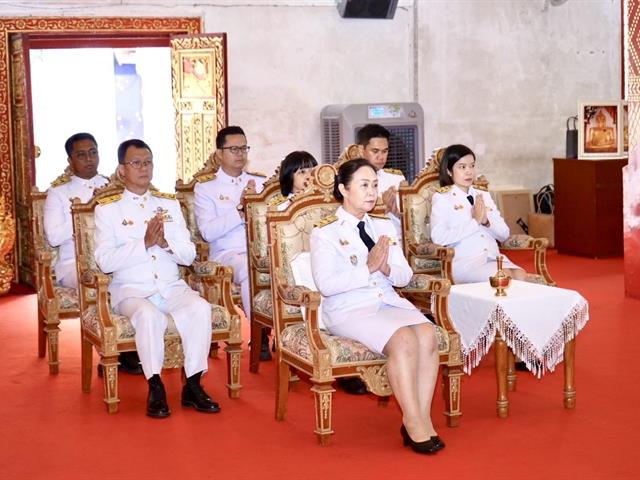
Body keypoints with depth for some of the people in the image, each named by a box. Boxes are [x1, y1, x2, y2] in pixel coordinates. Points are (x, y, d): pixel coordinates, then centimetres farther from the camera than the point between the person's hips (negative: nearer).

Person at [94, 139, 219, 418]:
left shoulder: (169, 204, 16)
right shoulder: (107, 208, 5)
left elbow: (189, 255, 10)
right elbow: (104, 261, -7)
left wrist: (165, 242, -11)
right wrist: (145, 243, -17)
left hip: (171, 286, 3)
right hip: (131, 290, -3)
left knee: (200, 308, -27)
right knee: (149, 315, -36)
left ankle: (193, 385, -19)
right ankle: (155, 388, -23)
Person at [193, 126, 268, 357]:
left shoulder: (261, 182, 21)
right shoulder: (205, 188, 10)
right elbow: (208, 232, -6)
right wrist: (240, 210, -13)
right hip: (227, 253, -3)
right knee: (250, 268, -38)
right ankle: (260, 336, -26)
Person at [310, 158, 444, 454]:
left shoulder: (384, 226, 18)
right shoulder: (325, 232, 0)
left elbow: (405, 275, 13)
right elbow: (326, 285, -12)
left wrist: (386, 268, -9)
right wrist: (367, 268, -17)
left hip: (389, 302, 6)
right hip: (348, 310, -5)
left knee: (428, 333, -26)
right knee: (404, 339, -32)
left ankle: (422, 418, -22)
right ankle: (414, 423, -22)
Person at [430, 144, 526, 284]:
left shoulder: (483, 195, 20)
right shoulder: (441, 197, 4)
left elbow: (504, 234, 16)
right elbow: (439, 238, -12)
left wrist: (486, 221, -4)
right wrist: (474, 222, -11)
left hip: (493, 258, 5)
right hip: (463, 262, -5)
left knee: (520, 276, -25)